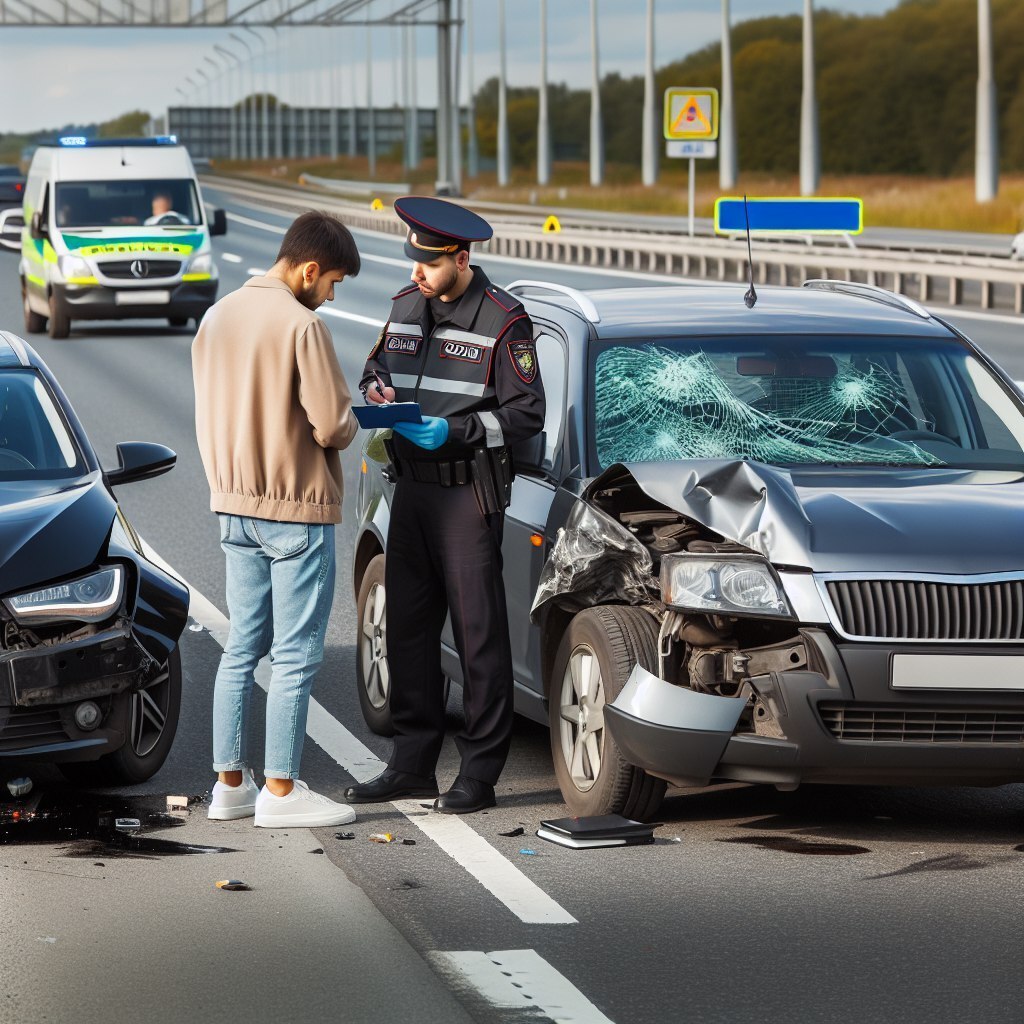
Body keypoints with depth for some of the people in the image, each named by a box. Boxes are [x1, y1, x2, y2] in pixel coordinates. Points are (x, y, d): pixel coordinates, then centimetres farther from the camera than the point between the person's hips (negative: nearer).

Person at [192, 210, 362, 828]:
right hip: (297, 509, -8)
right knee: (296, 656, -1)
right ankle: (281, 791, 2)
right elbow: (331, 425, -18)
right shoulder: (302, 325, -17)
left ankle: (230, 783, 16)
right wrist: (351, 423, 3)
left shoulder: (219, 317, 8)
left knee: (243, 648, 13)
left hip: (235, 506, 8)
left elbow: (211, 412, 12)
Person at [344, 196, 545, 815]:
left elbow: (526, 414, -9)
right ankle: (412, 766, 16)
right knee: (408, 626, 9)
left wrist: (454, 429, -19)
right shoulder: (407, 306, 11)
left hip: (470, 491, -7)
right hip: (413, 485, 7)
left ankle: (481, 774, 0)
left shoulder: (503, 320, -8)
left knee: (480, 631, -4)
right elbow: (377, 365, 24)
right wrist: (377, 388, 0)